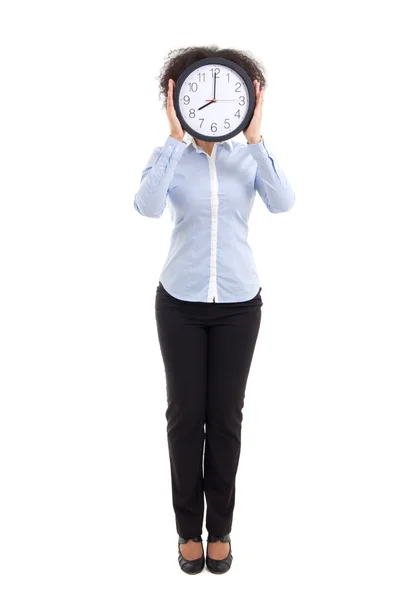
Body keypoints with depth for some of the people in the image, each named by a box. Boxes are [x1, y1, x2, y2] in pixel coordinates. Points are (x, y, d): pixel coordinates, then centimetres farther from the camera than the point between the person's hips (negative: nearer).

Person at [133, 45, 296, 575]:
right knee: (186, 413, 5)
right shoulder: (169, 157, -2)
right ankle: (189, 527, 25)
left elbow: (282, 202, -18)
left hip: (238, 303, 1)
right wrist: (176, 137, -22)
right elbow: (147, 207, -23)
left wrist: (254, 137, -20)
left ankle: (220, 527, 26)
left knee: (226, 415, 7)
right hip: (181, 302, 0)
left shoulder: (249, 158, 2)